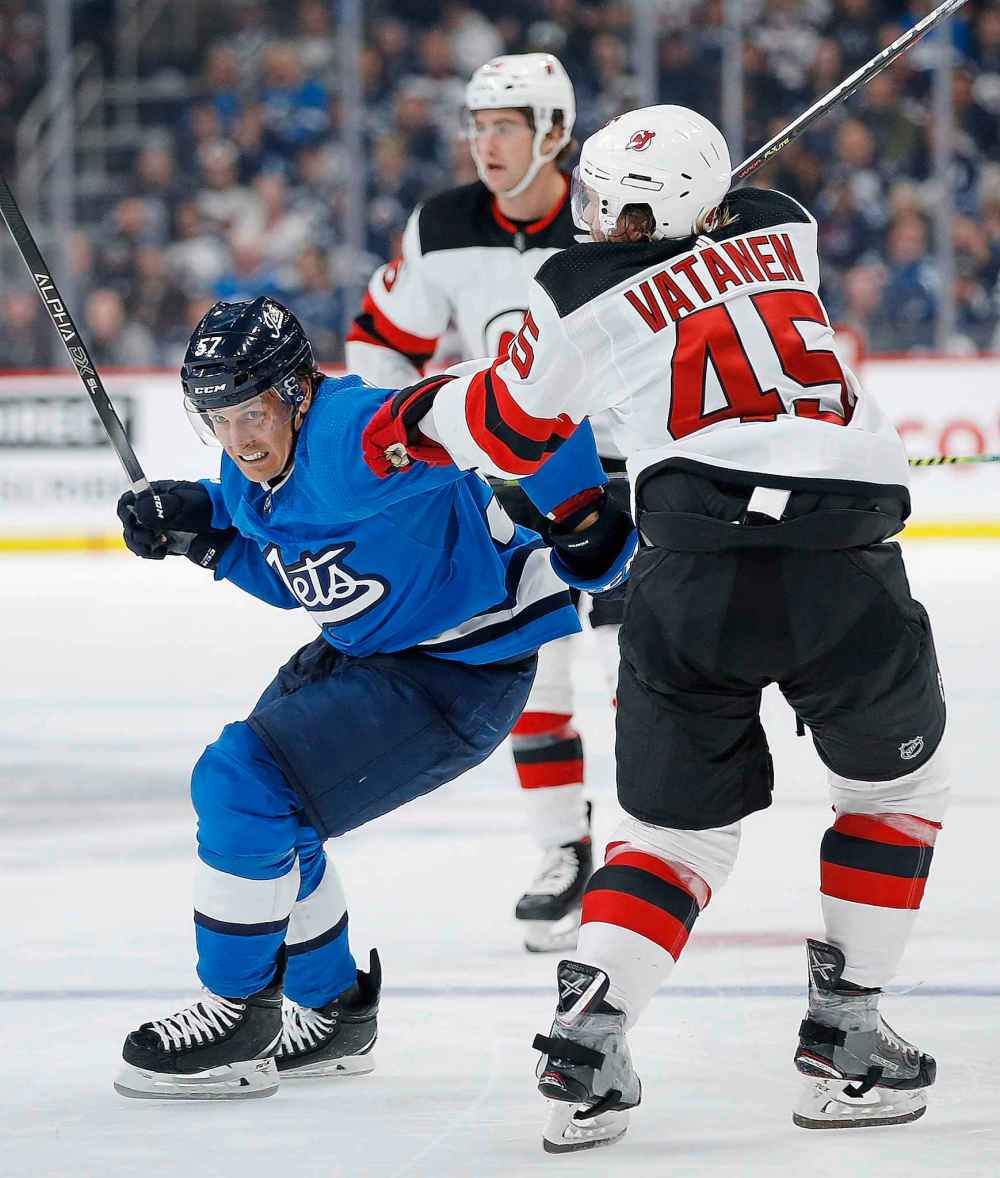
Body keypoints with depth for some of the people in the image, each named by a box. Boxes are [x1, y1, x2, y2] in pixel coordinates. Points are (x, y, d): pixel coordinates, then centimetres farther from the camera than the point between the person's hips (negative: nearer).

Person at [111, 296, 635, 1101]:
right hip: (365, 649, 10)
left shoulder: (353, 441, -30)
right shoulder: (255, 474, 0)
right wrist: (203, 528, 1)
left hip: (460, 672, -10)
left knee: (244, 787, -17)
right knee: (249, 800, 17)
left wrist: (582, 515, -40)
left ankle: (239, 1020, -1)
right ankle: (332, 1015, 32)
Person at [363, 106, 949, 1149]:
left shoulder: (586, 293, 9)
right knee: (897, 785, 25)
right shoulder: (783, 232, 18)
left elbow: (507, 431, 23)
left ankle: (584, 1042, -2)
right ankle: (844, 1040, 19)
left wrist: (419, 423, 43)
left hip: (697, 571, -1)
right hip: (847, 567, 1)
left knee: (679, 824, 16)